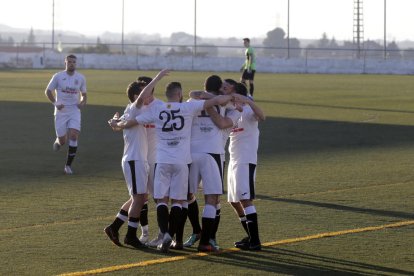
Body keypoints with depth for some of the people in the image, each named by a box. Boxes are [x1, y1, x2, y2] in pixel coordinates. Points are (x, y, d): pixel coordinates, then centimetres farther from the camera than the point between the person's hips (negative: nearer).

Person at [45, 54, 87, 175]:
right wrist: (55, 103, -11)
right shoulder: (58, 76, -4)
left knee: (73, 136, -16)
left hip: (74, 111, 1)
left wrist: (83, 102, -7)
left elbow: (83, 94, 15)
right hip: (61, 111, -1)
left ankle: (68, 165, -5)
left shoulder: (81, 78, 3)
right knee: (62, 140, 0)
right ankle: (58, 141, 42)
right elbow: (48, 91, 4)